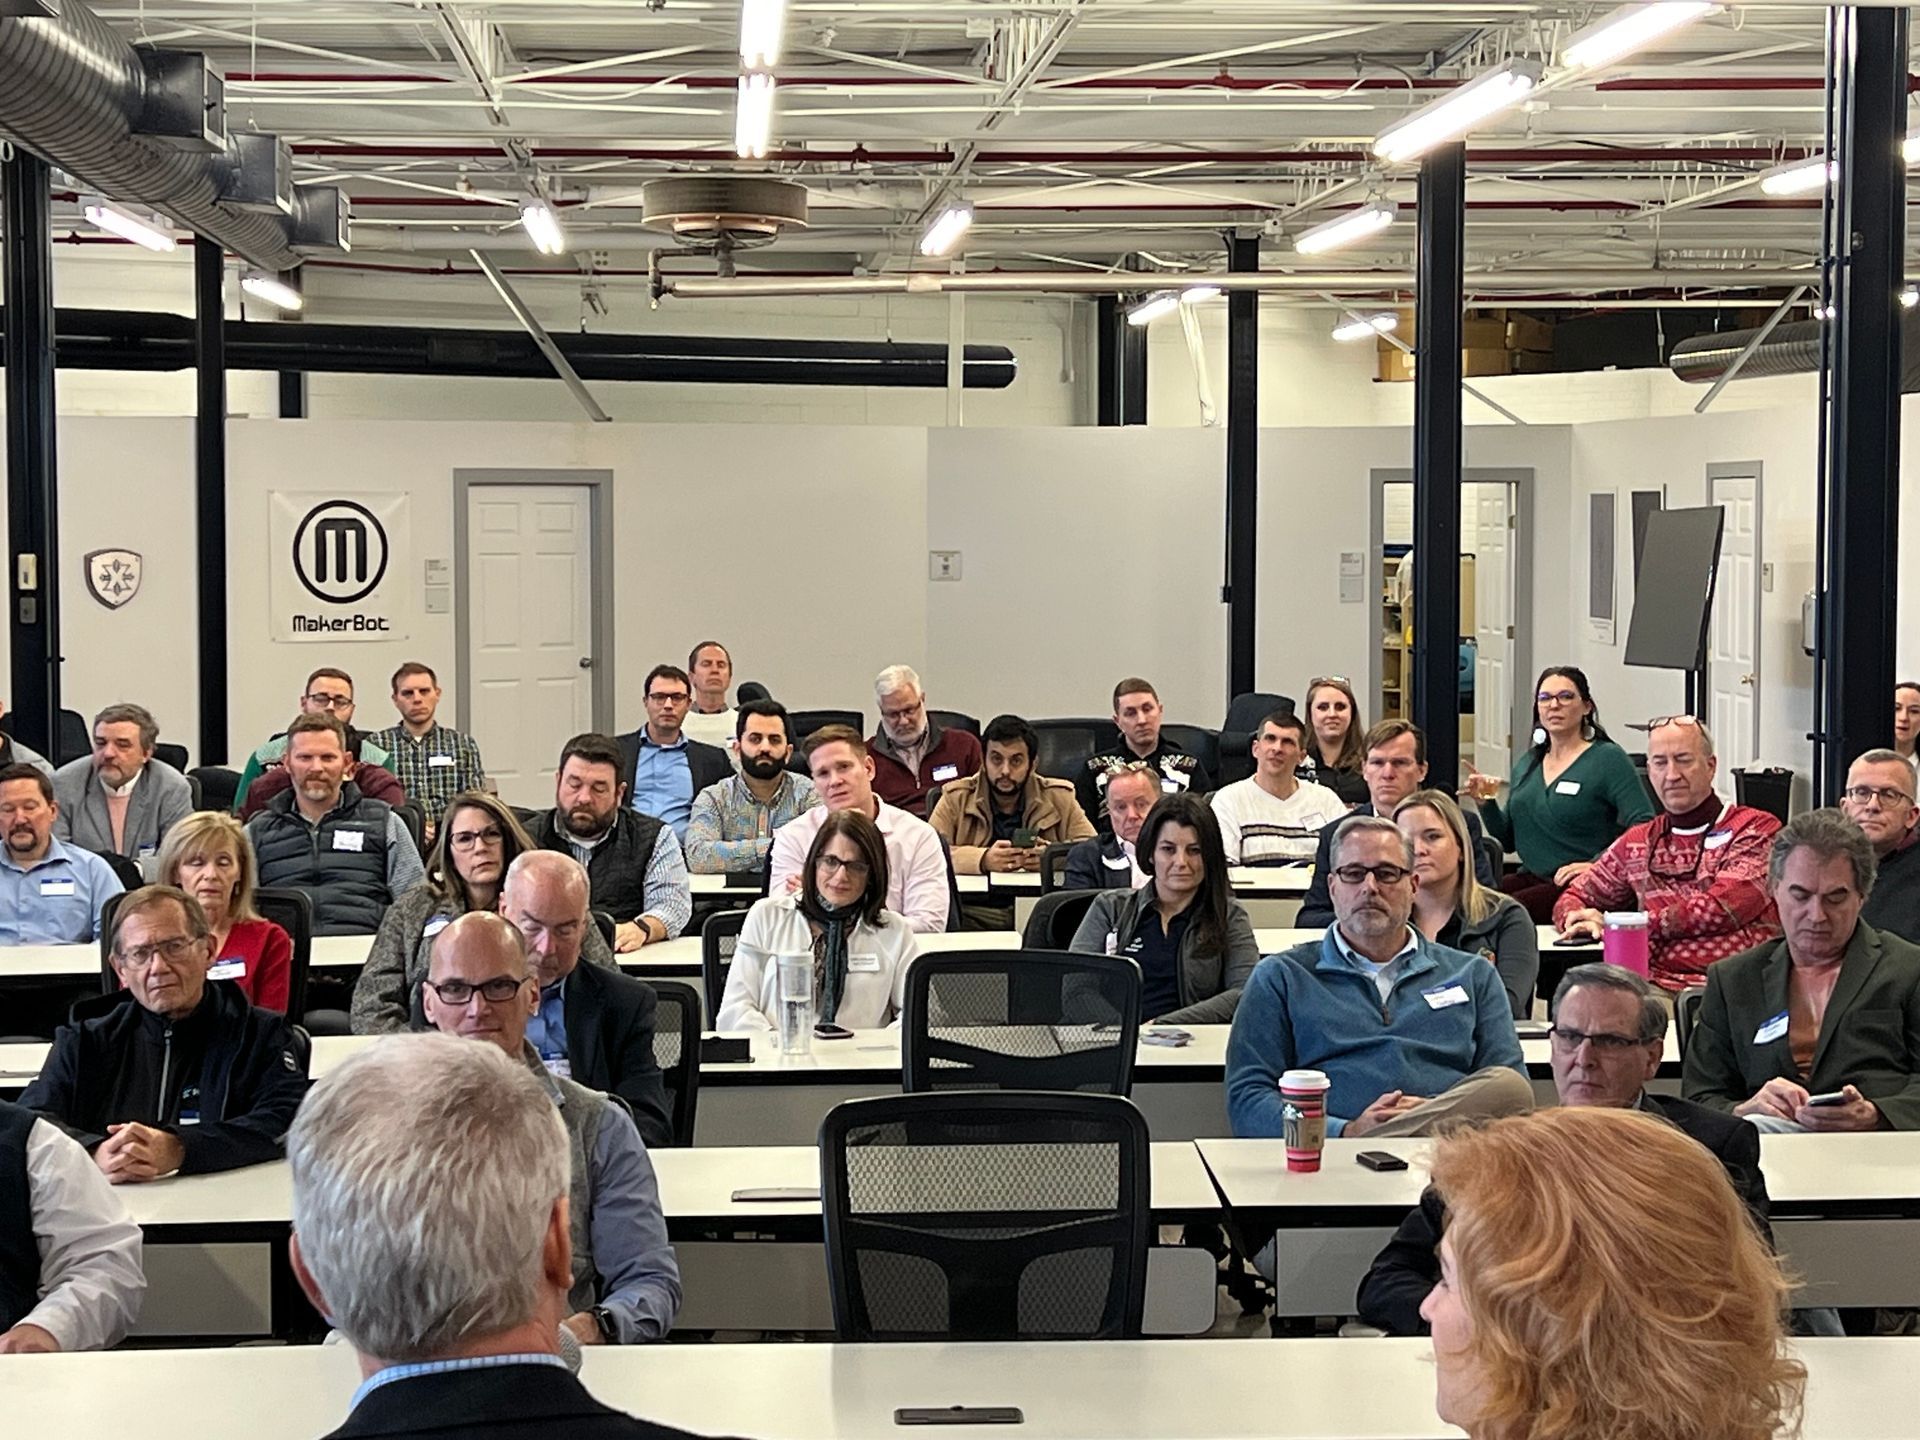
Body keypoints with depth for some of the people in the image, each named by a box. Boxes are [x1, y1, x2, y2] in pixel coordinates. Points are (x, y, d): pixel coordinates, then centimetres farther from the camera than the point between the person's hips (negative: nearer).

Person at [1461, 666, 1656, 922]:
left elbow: (1644, 827, -13)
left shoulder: (1609, 759, -2)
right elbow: (1508, 840, 22)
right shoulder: (1526, 764, 17)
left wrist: (1596, 864, -23)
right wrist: (1486, 803, 5)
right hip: (1531, 878, 6)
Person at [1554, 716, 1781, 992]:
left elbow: (1719, 909, -8)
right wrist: (1580, 920, 1)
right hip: (1657, 988, 4)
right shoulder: (1637, 842, 21)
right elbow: (1574, 898, 28)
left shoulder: (1756, 830, 6)